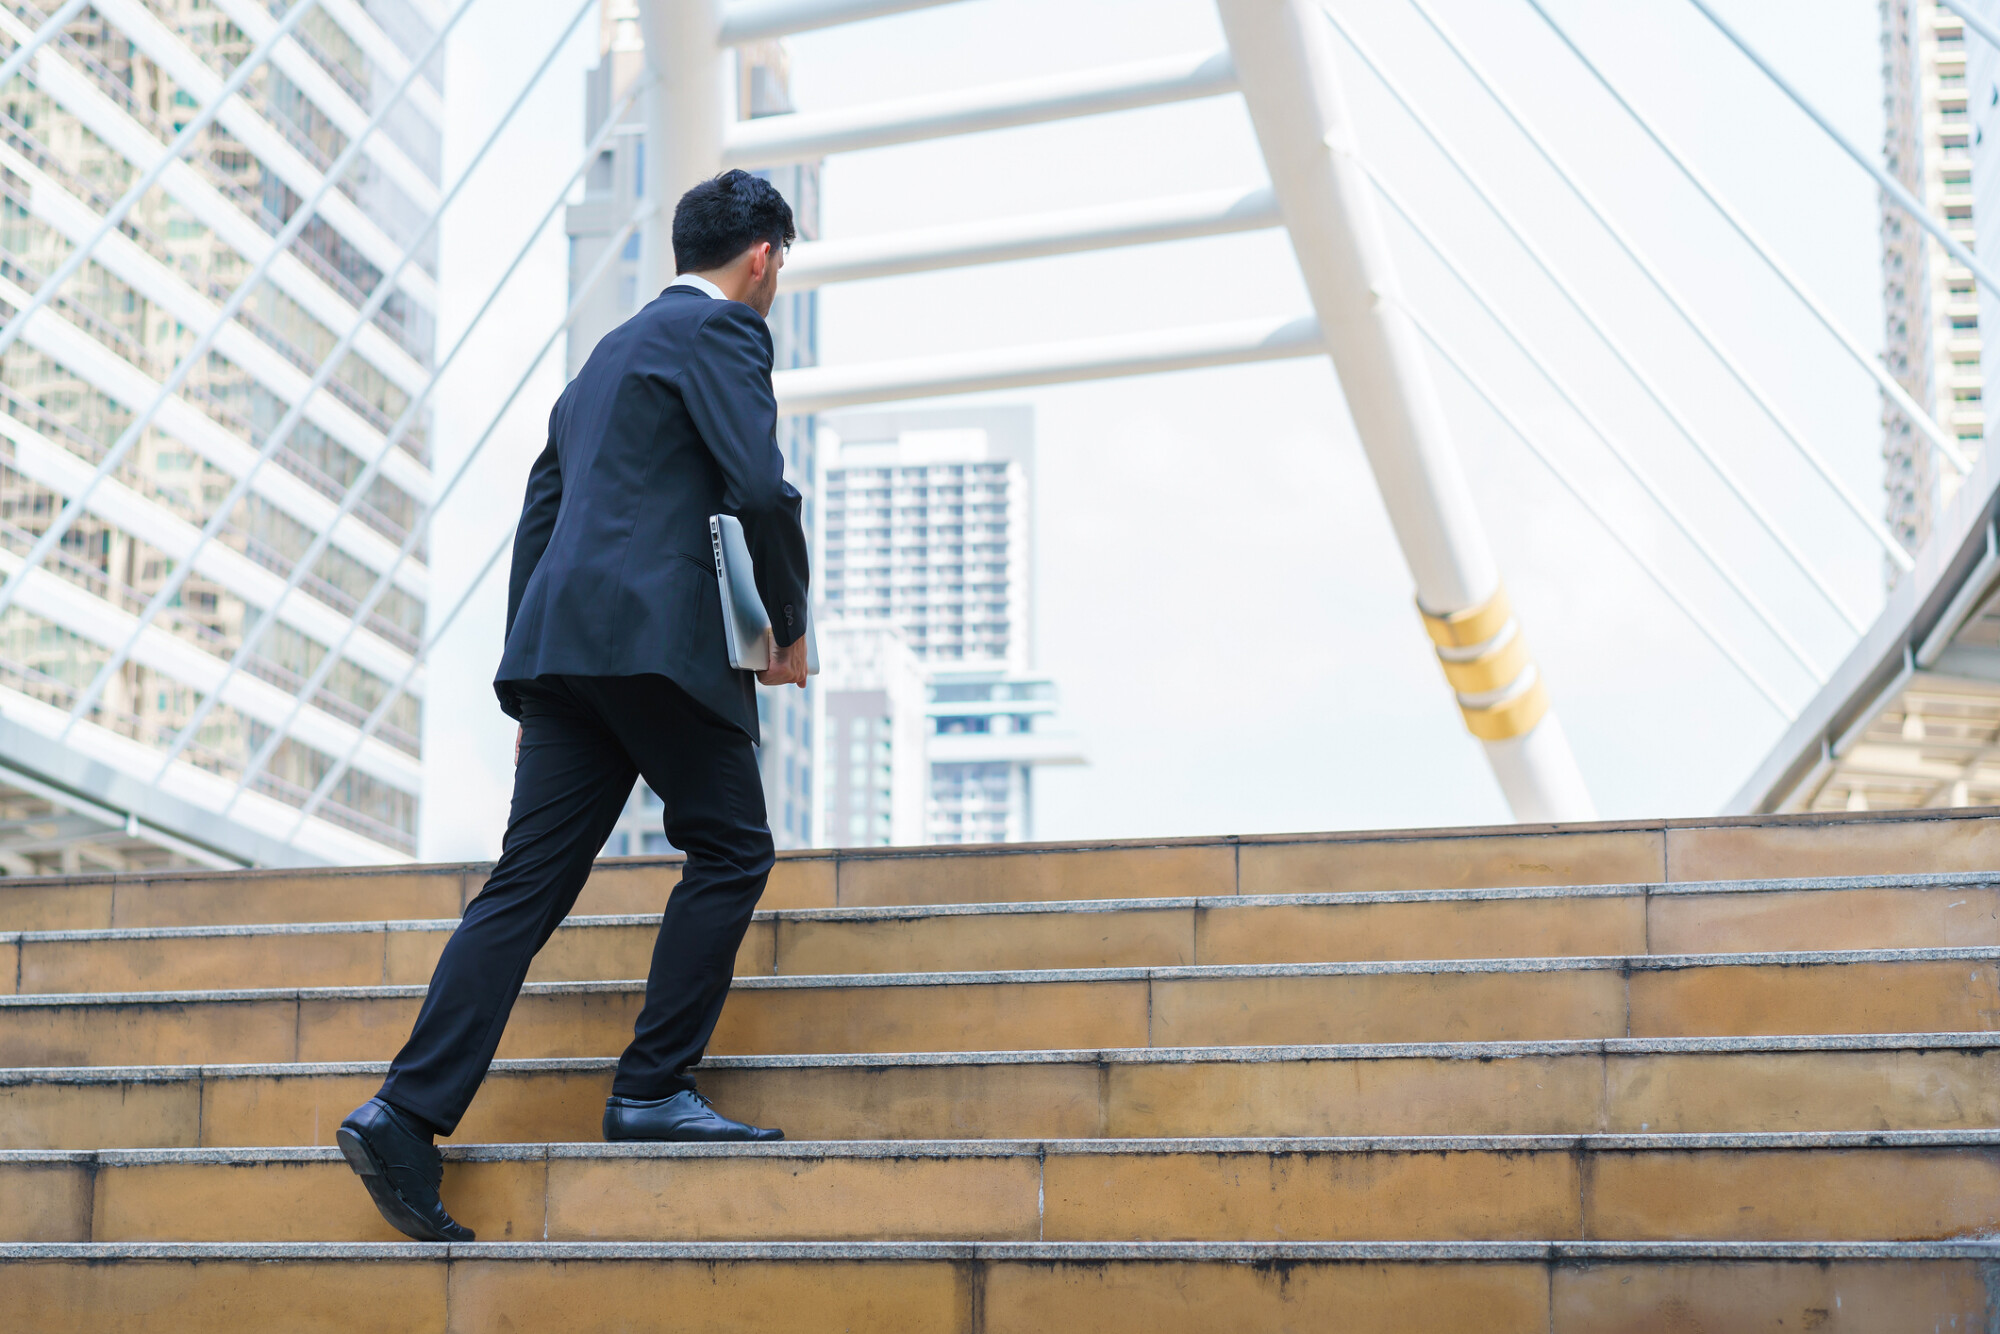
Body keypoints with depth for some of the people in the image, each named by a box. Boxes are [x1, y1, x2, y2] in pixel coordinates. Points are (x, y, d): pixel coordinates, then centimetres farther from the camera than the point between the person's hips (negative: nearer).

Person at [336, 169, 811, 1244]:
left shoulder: (610, 352, 29)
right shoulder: (720, 331, 2)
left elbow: (539, 514, 27)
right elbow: (760, 488, -12)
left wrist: (536, 686, 25)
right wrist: (789, 627, 1)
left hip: (562, 635, 8)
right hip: (657, 632, -8)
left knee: (529, 885, 2)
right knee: (730, 851, 4)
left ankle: (407, 1114, -6)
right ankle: (652, 1091, 1)